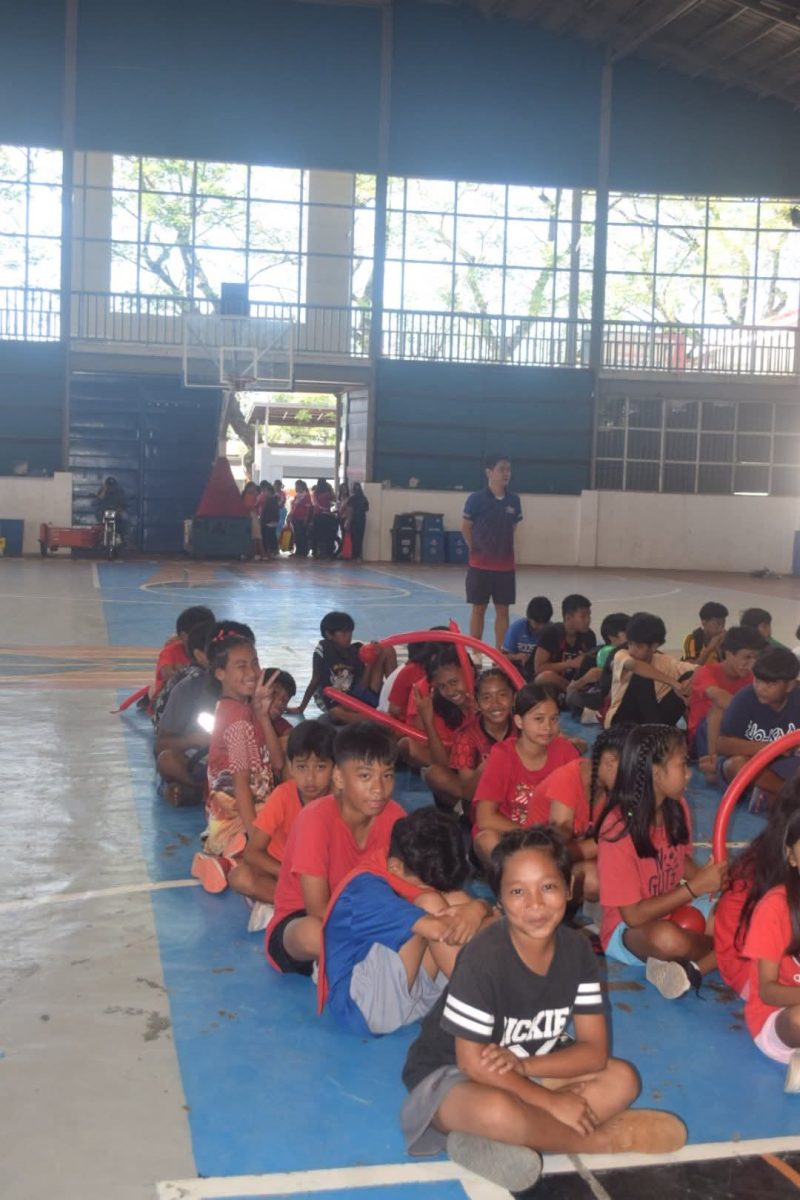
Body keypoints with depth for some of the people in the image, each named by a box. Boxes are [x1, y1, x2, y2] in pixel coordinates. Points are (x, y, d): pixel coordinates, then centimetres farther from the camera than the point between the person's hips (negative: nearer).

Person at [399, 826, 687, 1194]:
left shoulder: (576, 949, -11)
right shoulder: (483, 958, -28)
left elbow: (594, 1049, -9)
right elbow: (472, 1061, -23)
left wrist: (524, 1065, -25)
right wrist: (551, 1101, -21)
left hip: (531, 1068, 7)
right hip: (450, 1074, -6)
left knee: (622, 1080, -8)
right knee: (498, 1110, -39)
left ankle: (486, 1144, -20)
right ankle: (602, 1139, -9)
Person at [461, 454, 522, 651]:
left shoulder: (514, 500, 1)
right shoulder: (476, 499, -10)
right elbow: (465, 527, 0)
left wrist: (502, 547, 12)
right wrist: (476, 550, 6)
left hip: (505, 565, 3)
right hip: (480, 565, -3)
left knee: (502, 610, 6)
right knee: (478, 609, 5)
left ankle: (499, 652, 14)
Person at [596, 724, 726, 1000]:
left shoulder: (676, 808, -4)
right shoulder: (619, 828, -23)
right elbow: (633, 915, -21)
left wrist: (709, 876, -9)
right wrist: (695, 887, -24)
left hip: (676, 911, 7)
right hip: (630, 930, -7)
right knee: (668, 938, -40)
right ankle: (723, 952, -11)